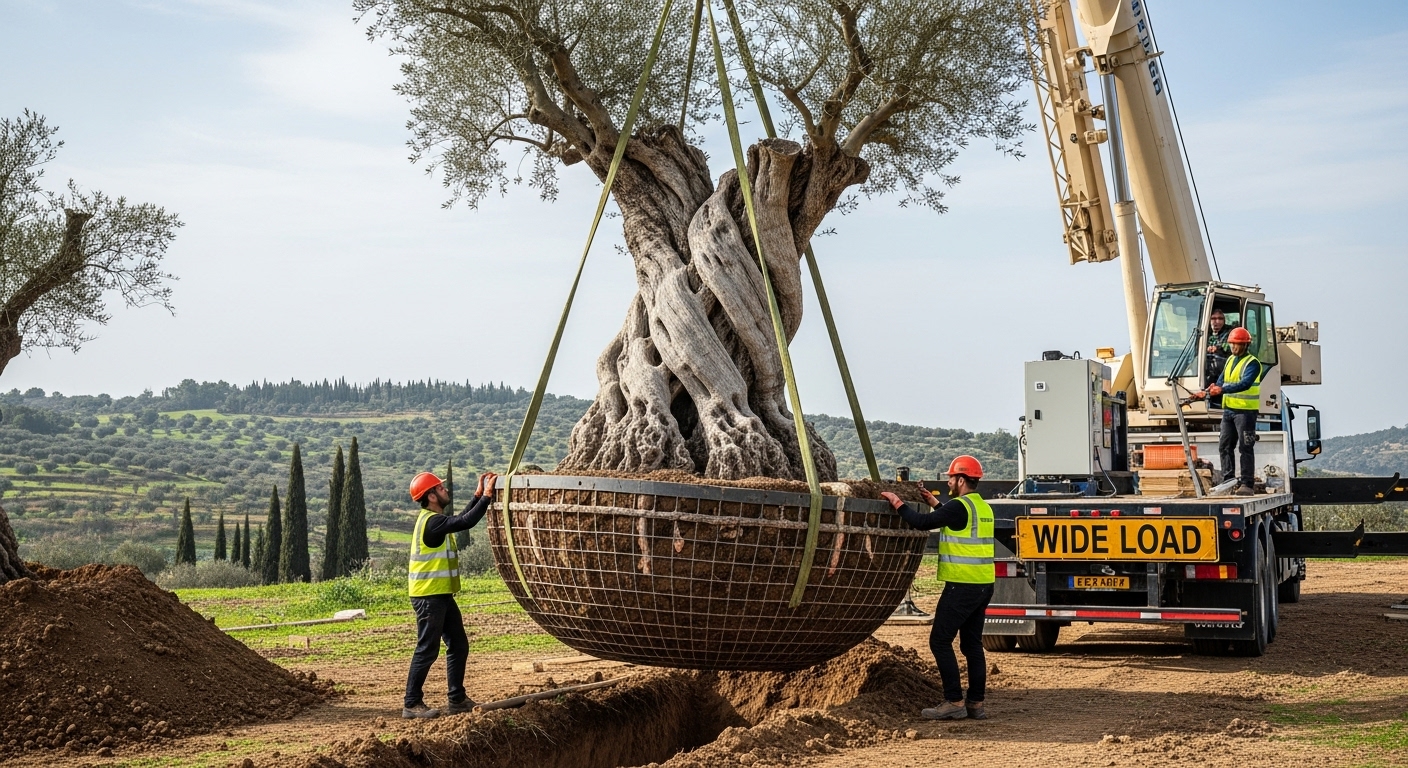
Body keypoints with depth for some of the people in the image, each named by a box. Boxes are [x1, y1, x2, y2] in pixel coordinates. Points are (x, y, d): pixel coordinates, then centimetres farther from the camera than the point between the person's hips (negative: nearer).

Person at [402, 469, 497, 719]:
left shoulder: (434, 519, 13)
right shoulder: (432, 521, -18)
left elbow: (461, 519, 24)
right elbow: (466, 522, -26)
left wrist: (479, 494, 17)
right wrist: (486, 495, -19)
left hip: (442, 595, 10)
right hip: (429, 596, -10)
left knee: (458, 646, 13)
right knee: (427, 650, -6)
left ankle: (457, 700, 19)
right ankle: (411, 704, 0)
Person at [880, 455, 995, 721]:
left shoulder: (959, 506, -14)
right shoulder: (982, 507, 14)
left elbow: (922, 522, -18)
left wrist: (897, 503, -6)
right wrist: (934, 504, 30)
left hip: (962, 586, -9)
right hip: (983, 585, 9)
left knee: (940, 640, -3)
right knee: (972, 643, 12)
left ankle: (954, 702, -6)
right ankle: (976, 703, 13)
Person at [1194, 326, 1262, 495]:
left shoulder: (1252, 363, -10)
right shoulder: (1230, 360, 16)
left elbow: (1245, 384, -25)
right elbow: (1221, 381, 18)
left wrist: (1222, 390, -35)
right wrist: (1206, 393, 1)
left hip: (1245, 411, -8)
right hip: (1228, 410, 8)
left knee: (1245, 448, -6)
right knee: (1224, 446, 8)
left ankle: (1247, 484, -2)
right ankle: (1228, 481, 14)